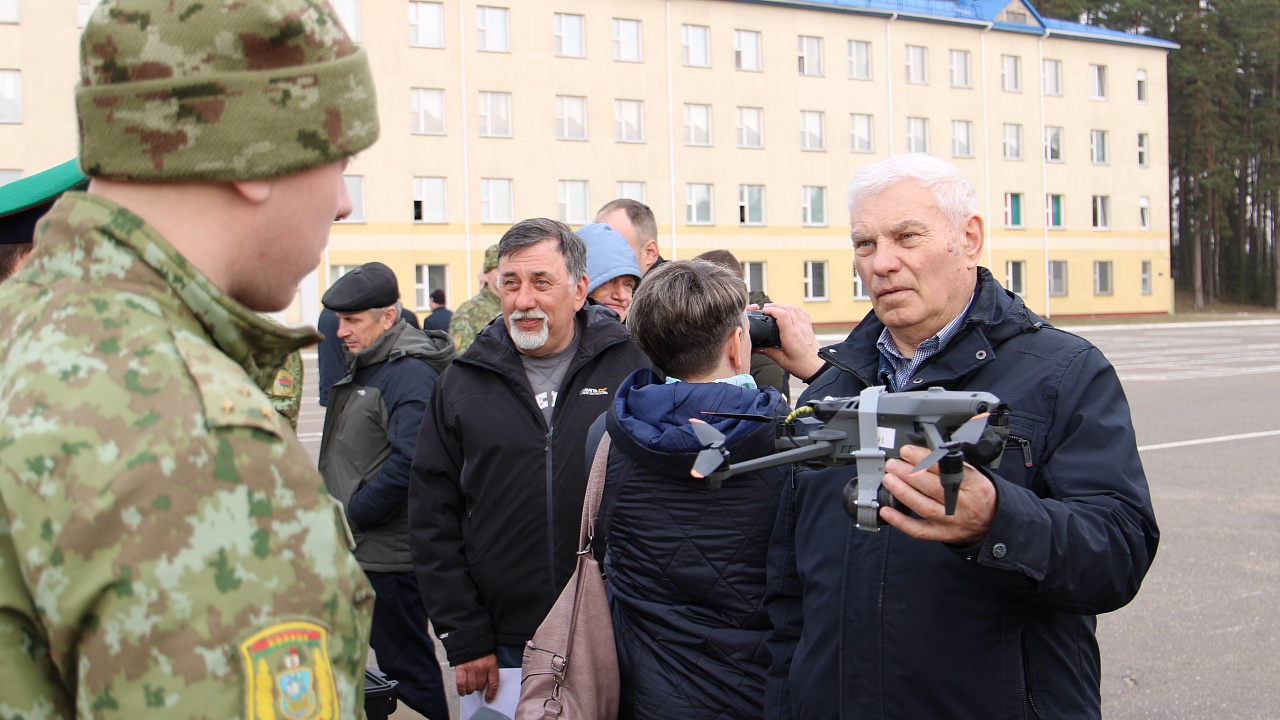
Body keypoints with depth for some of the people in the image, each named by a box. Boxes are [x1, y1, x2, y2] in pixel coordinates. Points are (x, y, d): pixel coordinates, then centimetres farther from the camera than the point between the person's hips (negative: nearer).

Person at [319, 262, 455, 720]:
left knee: (404, 661, 0)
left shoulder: (410, 374, -17)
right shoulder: (364, 365, 14)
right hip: (358, 547, 9)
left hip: (389, 553, -9)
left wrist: (352, 514, -17)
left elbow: (408, 464, -27)